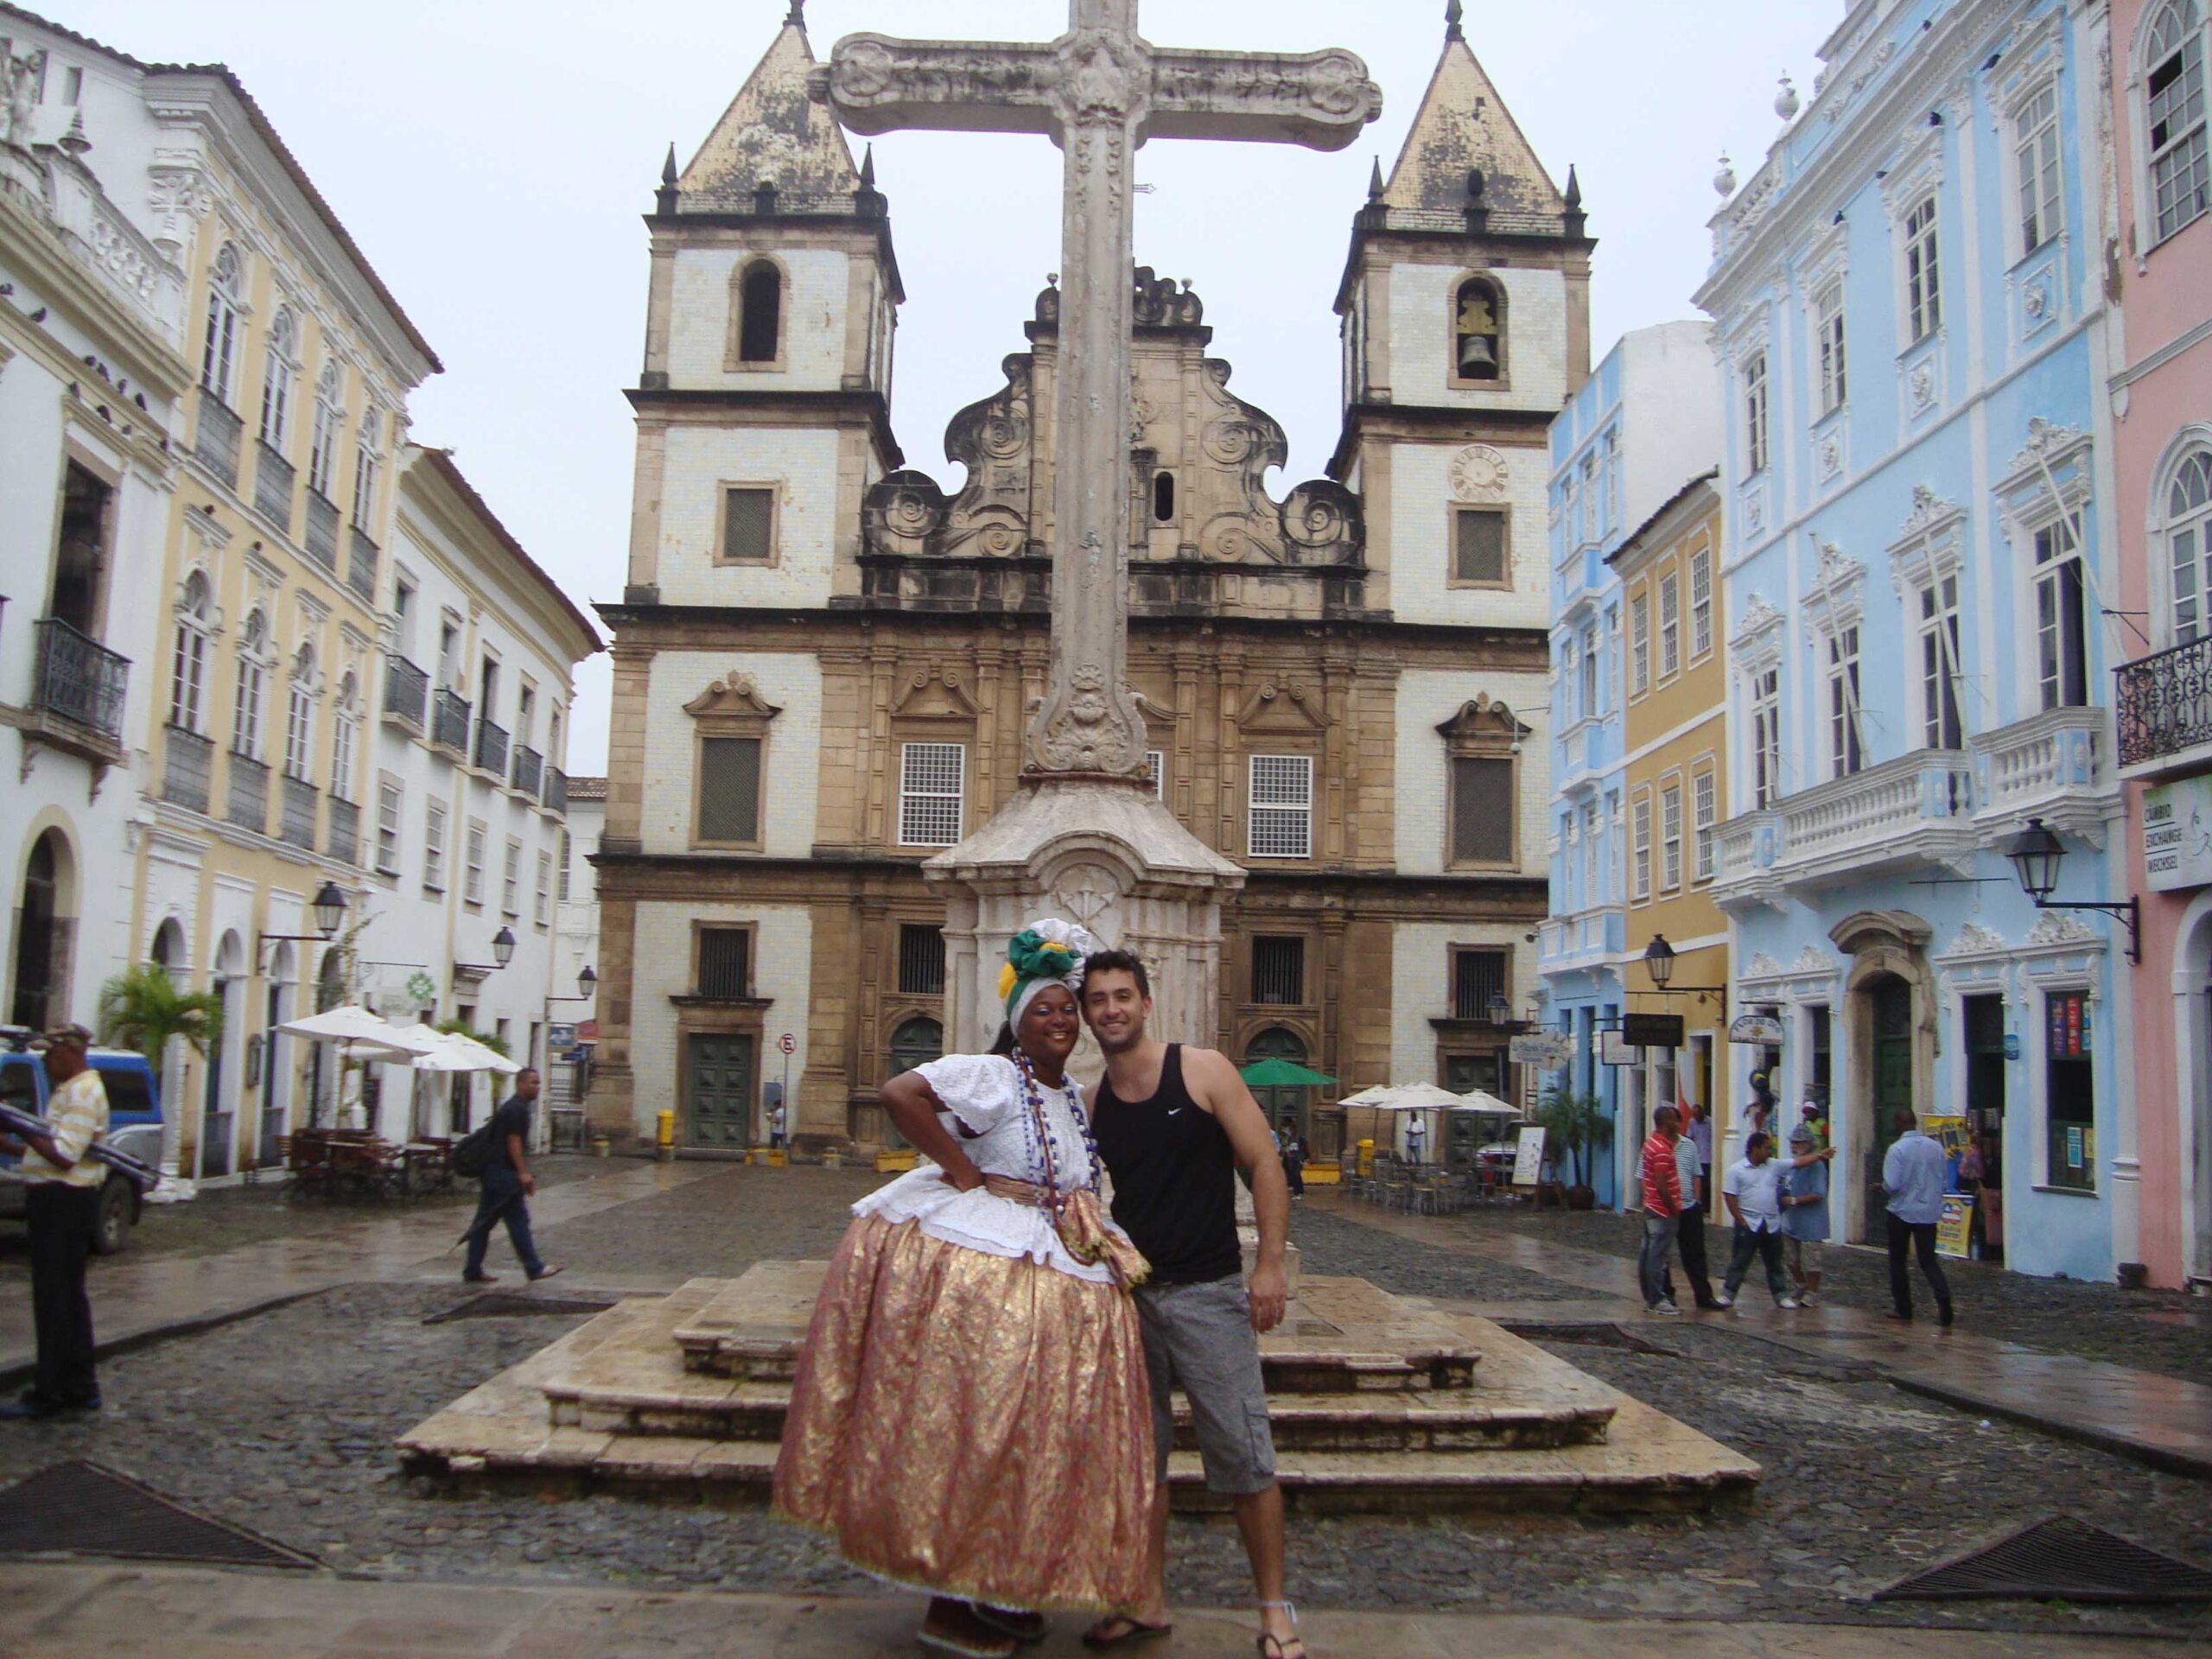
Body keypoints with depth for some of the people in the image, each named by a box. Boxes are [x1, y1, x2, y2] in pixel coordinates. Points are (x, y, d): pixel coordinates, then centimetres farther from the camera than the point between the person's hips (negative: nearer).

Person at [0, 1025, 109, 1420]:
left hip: (63, 1205, -11)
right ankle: (80, 1388, 22)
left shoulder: (83, 1093, -15)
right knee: (69, 1296, 15)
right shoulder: (69, 1090, 18)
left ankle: (48, 1394, -2)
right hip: (57, 1201, 11)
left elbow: (64, 1155, -23)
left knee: (54, 1299, -6)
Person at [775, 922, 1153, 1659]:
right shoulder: (990, 1076, -13)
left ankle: (996, 1588, 26)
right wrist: (967, 1177, -21)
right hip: (973, 1267, -9)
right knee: (966, 1430, -2)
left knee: (1023, 1434, 13)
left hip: (1050, 1271, 9)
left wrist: (1104, 1248, 7)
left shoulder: (1073, 1097, 15)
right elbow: (900, 1094, -28)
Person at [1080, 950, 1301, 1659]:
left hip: (1208, 1290, -4)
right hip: (1128, 1293, 4)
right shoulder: (1088, 1101, 7)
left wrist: (1270, 1266, -13)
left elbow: (1264, 1163, -7)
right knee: (1139, 1451, 10)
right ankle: (1148, 1601, 23)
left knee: (1242, 1454, -2)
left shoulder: (1203, 1071, -5)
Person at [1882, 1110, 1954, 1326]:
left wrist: (1882, 1187, 3)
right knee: (1928, 1260, 7)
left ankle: (1904, 1308, 16)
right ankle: (1943, 1299, -17)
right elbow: (1943, 1179, 8)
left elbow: (1891, 1184, -18)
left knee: (1897, 1261, 12)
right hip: (1929, 1212, 4)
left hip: (1902, 1211, -4)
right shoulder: (1936, 1147, -1)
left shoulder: (1896, 1149, -15)